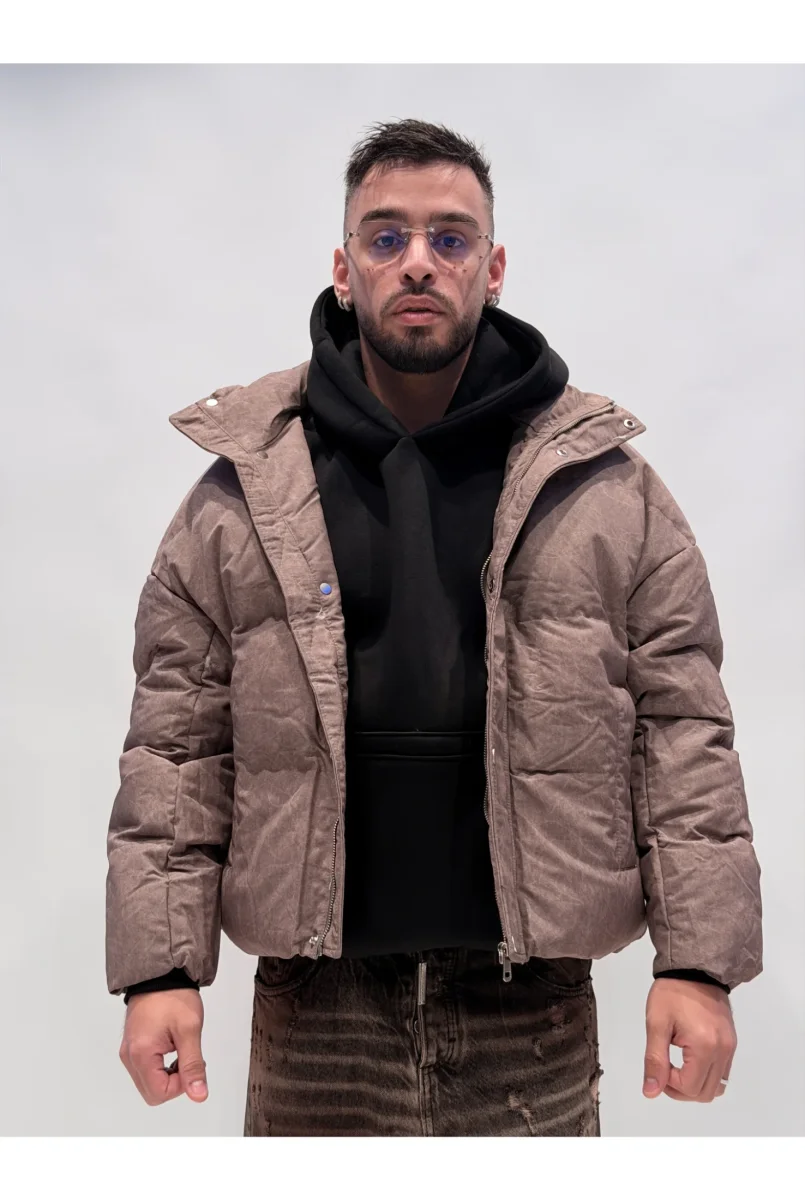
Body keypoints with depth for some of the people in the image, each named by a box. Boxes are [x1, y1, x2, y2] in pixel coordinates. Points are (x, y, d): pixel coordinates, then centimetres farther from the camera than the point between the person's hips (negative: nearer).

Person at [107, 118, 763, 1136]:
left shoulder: (607, 485, 1)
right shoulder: (241, 488, 1)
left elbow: (684, 731, 0)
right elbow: (175, 746, 0)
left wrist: (697, 962, -5)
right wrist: (161, 967, -4)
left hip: (534, 1012, 1)